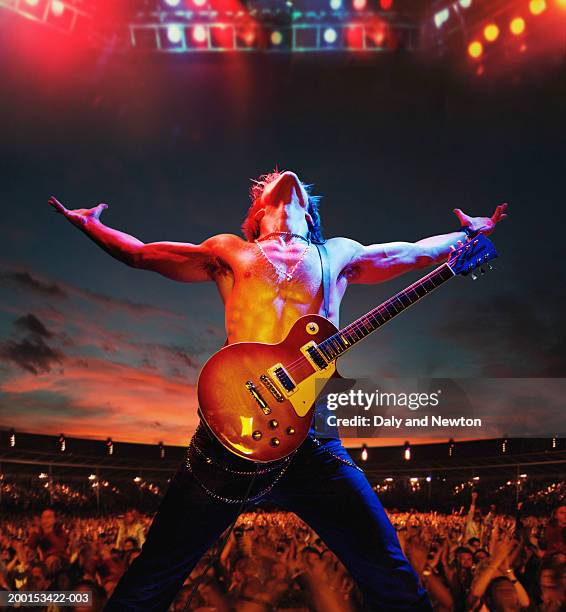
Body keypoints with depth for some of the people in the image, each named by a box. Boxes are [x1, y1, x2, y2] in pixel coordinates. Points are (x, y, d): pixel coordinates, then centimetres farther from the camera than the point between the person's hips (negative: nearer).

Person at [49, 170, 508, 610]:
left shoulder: (339, 254, 22)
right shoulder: (230, 252, 20)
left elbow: (416, 253, 36)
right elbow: (139, 254, 31)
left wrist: (468, 233, 43)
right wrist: (87, 223, 36)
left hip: (311, 435, 1)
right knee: (155, 574, 5)